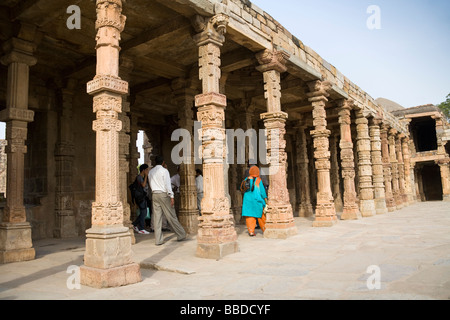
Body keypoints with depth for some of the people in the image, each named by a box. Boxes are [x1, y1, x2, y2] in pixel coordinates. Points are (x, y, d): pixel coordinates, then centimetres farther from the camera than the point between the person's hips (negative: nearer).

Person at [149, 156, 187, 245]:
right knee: (171, 216, 1)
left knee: (157, 217, 5)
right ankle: (181, 235, 12)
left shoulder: (150, 172, 10)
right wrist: (171, 196, -12)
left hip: (154, 194, 5)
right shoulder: (164, 171, -7)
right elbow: (167, 184, -13)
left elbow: (151, 185, 17)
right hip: (164, 194, -5)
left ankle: (158, 240, 5)